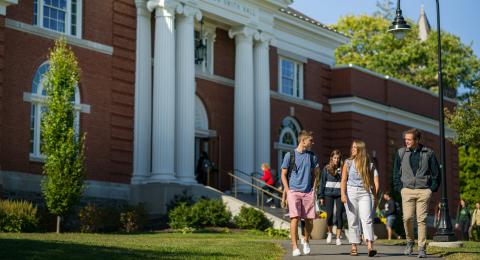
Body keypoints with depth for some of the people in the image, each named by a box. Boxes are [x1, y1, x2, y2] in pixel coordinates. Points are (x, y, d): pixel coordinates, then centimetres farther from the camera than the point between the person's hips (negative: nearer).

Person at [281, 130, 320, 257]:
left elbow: (315, 173, 21)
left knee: (309, 219, 4)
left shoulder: (312, 156, 10)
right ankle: (294, 247, -12)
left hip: (308, 192, 3)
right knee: (295, 218, -13)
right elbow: (283, 174, 4)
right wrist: (288, 191, -4)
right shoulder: (290, 155, 0)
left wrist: (313, 188, 8)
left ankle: (306, 241, 29)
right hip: (294, 191, -3)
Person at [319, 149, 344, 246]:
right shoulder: (326, 169, 4)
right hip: (329, 194, 0)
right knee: (329, 215, -2)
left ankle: (338, 237, 2)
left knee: (339, 215, -4)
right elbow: (322, 183, 6)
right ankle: (330, 232, 25)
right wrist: (321, 197, 3)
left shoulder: (342, 169, 4)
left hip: (340, 195, 0)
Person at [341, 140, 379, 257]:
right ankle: (354, 247, 7)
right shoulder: (348, 162, 8)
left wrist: (374, 196, -3)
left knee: (367, 220, -13)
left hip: (365, 193, -1)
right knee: (353, 221, 2)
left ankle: (370, 247, -21)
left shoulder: (369, 164, 7)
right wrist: (343, 194, -10)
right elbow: (344, 180, 2)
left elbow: (375, 182, 4)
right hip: (351, 192, 1)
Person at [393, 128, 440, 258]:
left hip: (424, 191, -1)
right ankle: (409, 242, 14)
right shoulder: (401, 153, 7)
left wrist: (432, 188, 1)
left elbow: (436, 172, 9)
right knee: (407, 218, -8)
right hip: (407, 190, 1)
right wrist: (399, 187, 3)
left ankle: (422, 248, 2)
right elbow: (396, 172, 12)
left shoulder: (428, 153, 4)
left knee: (422, 219, -3)